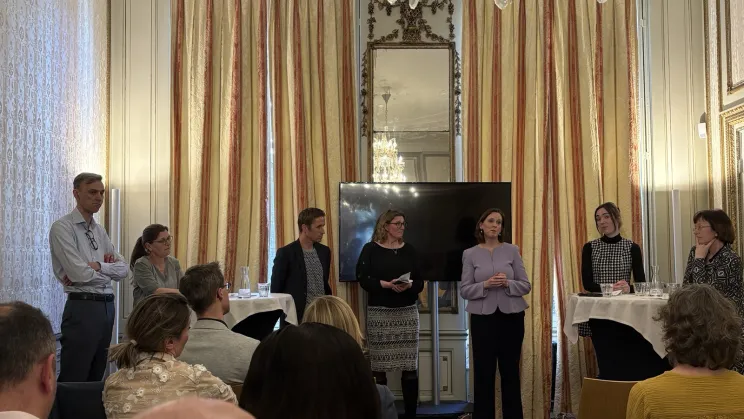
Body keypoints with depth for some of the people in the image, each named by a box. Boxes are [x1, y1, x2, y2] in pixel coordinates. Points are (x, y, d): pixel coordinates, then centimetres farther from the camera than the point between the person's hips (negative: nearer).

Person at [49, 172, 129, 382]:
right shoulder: (63, 228, -8)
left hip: (107, 306, 8)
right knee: (73, 381, -3)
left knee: (96, 378, 13)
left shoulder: (100, 230, 15)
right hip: (82, 307, -8)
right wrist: (109, 270, -1)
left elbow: (123, 269, 9)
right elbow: (79, 273, -18)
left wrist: (97, 266, -10)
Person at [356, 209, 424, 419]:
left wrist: (409, 285, -14)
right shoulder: (371, 249, 0)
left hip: (407, 312, 3)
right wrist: (387, 284, -20)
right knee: (379, 364, -1)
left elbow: (420, 282, 7)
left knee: (410, 365, -1)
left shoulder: (409, 250, 9)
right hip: (379, 313, -2)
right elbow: (364, 279, -8)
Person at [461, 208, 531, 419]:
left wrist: (507, 283, -16)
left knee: (510, 372, 6)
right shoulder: (470, 254, 3)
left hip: (511, 317, 1)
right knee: (484, 372, 1)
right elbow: (464, 290, -1)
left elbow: (526, 286, 3)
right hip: (482, 318, -1)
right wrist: (485, 285, -17)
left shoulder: (512, 251, 4)